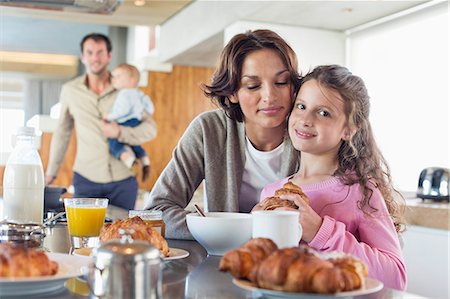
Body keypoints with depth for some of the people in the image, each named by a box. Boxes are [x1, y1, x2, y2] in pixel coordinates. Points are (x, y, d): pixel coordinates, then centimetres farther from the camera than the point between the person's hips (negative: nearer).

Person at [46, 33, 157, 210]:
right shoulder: (70, 90, 4)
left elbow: (150, 129, 0)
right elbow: (62, 132, 13)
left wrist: (120, 133, -17)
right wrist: (51, 172, 16)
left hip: (123, 180, 0)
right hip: (85, 179, 0)